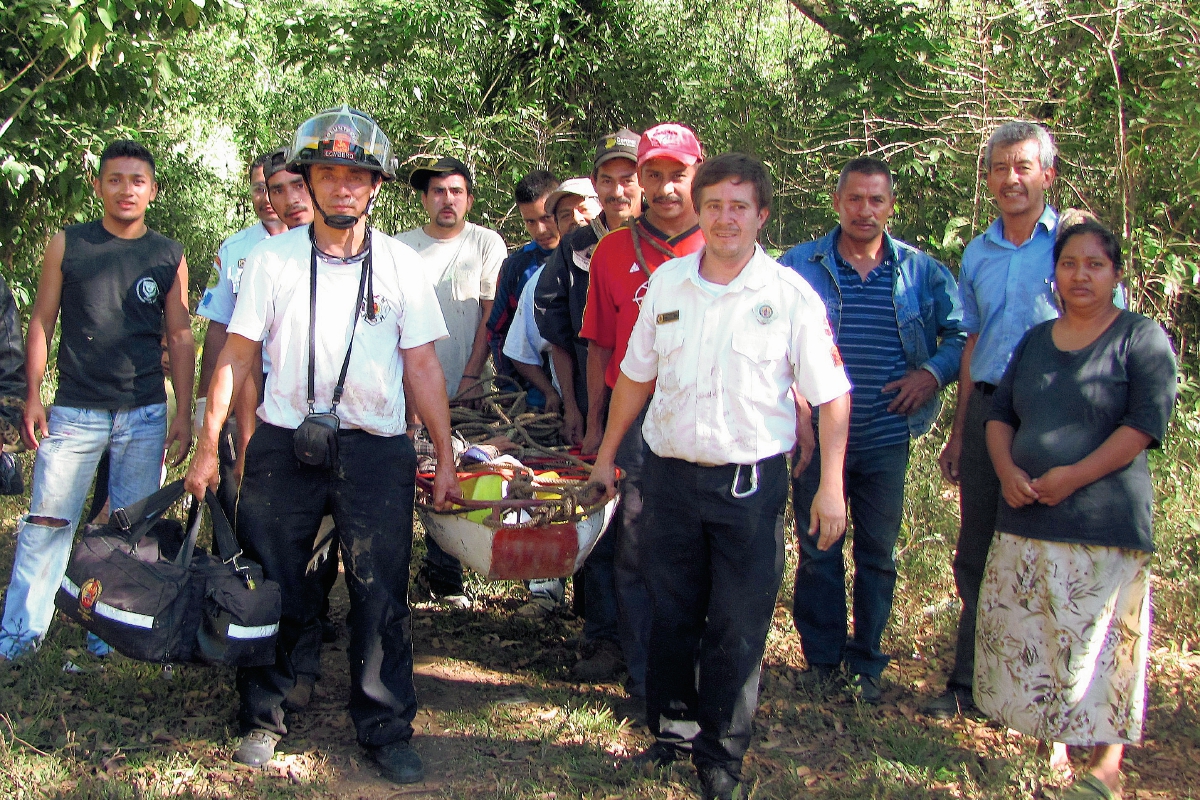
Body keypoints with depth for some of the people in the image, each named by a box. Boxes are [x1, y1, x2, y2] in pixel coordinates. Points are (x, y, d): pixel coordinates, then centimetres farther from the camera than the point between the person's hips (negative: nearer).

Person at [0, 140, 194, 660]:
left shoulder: (169, 257, 6)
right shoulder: (67, 244, 3)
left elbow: (180, 337, 8)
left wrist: (184, 413, 4)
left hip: (145, 416, 1)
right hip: (74, 411, -1)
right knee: (47, 524, -1)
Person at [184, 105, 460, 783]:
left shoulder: (402, 265, 4)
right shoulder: (273, 259, 3)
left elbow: (422, 366, 5)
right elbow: (238, 355, 5)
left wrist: (447, 459, 3)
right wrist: (208, 446, 1)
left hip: (375, 452, 0)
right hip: (283, 446, 1)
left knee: (382, 593, 2)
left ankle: (388, 729, 16)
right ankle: (264, 717, 25)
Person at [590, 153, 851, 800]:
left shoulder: (790, 295, -6)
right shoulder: (666, 281, 4)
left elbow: (831, 395, -4)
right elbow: (636, 375, 14)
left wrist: (831, 485, -8)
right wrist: (606, 454, 16)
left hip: (750, 481, -3)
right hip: (670, 473, 3)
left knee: (738, 627, 4)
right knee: (669, 613, 12)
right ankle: (672, 729, 31)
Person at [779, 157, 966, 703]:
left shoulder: (920, 270, 3)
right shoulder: (799, 265, 0)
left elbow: (961, 332, 9)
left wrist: (934, 371, -8)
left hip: (887, 437, 1)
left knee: (877, 553, 10)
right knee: (818, 550, 8)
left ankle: (866, 663, 24)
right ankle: (821, 657, 22)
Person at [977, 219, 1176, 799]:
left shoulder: (1141, 338, -1)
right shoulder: (1035, 340, 16)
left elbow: (1145, 423, -10)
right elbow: (1000, 413, 16)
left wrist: (1072, 477, -16)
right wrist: (1006, 470, -4)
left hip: (1103, 524, -5)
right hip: (1024, 518, 6)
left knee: (1099, 643, -4)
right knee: (1025, 637, 8)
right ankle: (1050, 740, 22)